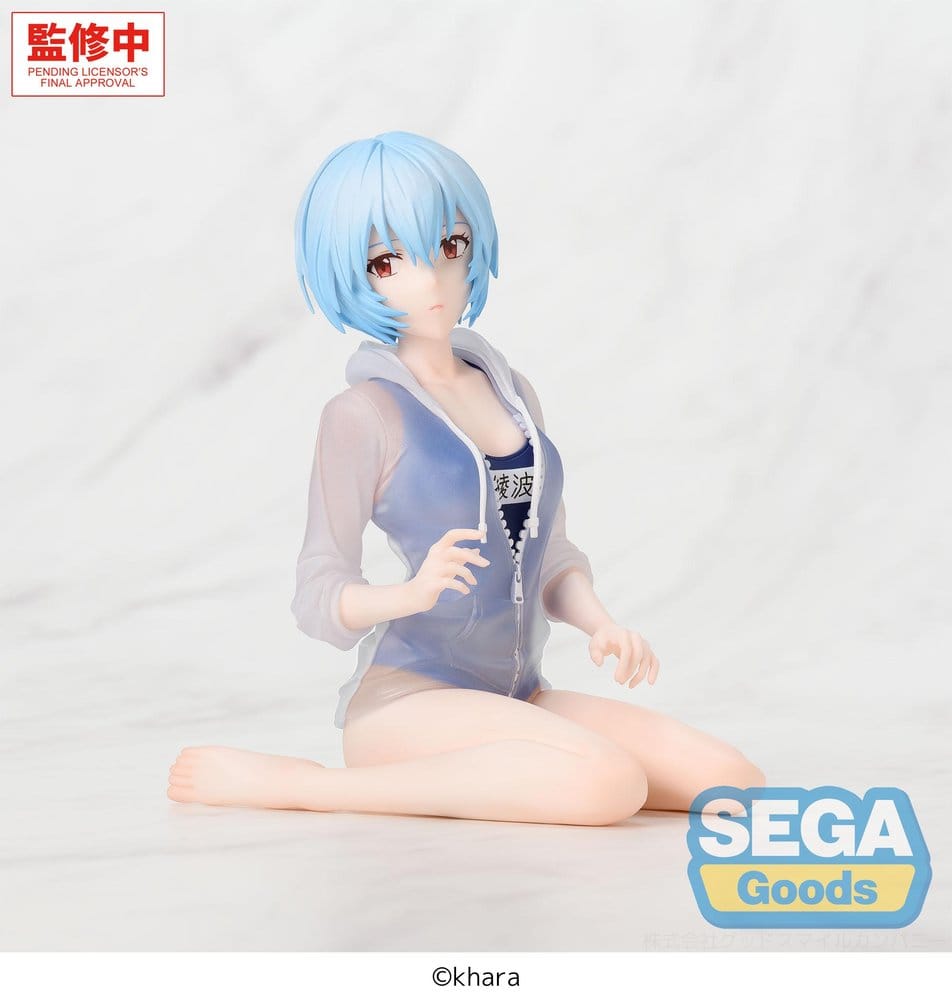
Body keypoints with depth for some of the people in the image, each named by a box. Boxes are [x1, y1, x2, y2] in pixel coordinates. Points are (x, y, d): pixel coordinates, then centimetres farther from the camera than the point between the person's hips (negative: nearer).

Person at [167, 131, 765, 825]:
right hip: (406, 698, -7)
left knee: (735, 783, -8)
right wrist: (412, 592, -29)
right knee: (609, 782, -32)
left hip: (517, 698, 7)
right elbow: (320, 596, -10)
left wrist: (601, 622, -4)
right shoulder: (363, 413, -7)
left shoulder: (511, 390, 13)